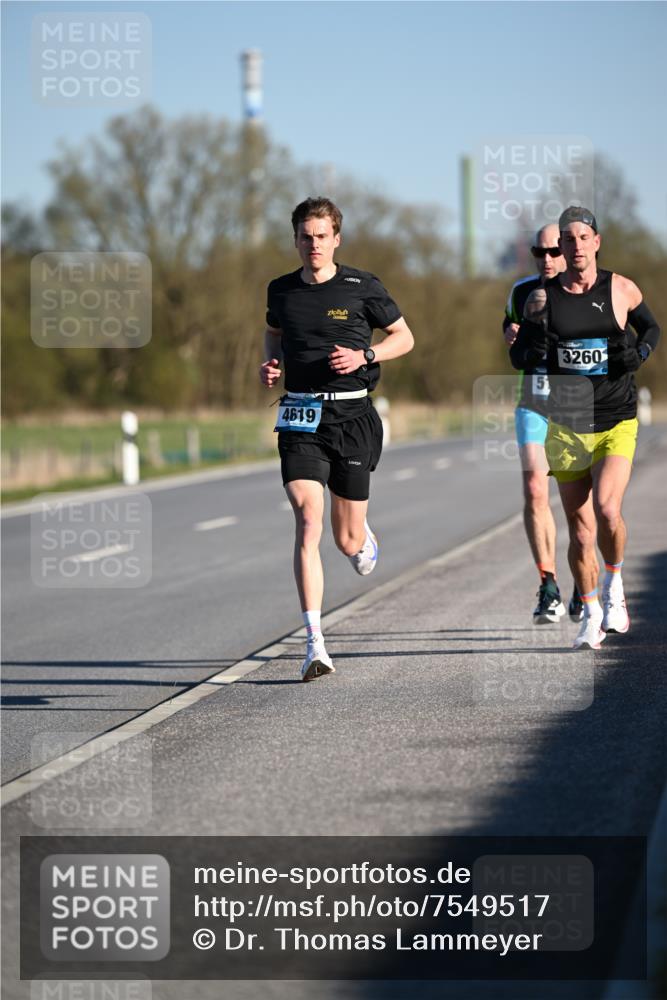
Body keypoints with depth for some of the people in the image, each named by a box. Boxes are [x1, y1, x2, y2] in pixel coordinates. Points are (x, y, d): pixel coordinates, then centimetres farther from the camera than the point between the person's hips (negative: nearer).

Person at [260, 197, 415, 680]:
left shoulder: (362, 287, -2)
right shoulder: (281, 290, 6)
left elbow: (404, 336, 8)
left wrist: (364, 356, -10)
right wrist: (270, 364, 6)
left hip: (352, 416, -1)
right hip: (301, 418, 1)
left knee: (347, 541, 5)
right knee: (308, 523, -16)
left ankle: (362, 534, 46)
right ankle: (315, 644, -18)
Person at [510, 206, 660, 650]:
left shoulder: (621, 289, 1)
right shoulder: (543, 296, 2)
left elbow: (650, 327, 18)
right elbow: (518, 356, 9)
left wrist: (639, 351, -3)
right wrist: (533, 341, -14)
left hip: (617, 423, -2)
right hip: (566, 425, 2)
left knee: (607, 509, -22)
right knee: (580, 528, 3)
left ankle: (614, 582, 5)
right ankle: (592, 615, 19)